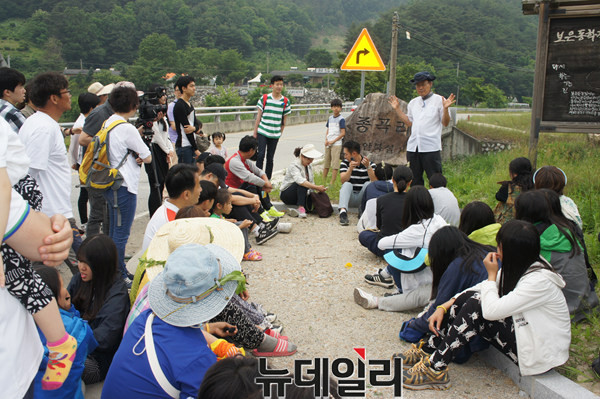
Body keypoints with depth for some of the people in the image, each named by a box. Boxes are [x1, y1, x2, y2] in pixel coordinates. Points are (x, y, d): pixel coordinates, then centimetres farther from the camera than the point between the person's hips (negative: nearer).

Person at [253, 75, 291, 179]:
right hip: (262, 132, -1)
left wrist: (280, 133, 7)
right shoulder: (264, 98, 0)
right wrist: (255, 132, 2)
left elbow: (284, 120, 8)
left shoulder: (285, 101, 3)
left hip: (275, 134, 1)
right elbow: (259, 116, 3)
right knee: (260, 155, -10)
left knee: (270, 158, 7)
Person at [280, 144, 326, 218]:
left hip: (301, 193, 6)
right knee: (302, 184, -37)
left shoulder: (309, 166, 7)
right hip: (286, 194, -6)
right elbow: (300, 180, -37)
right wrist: (317, 187, -46)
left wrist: (317, 190, -13)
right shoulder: (294, 166, -18)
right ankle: (301, 208, -45)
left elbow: (311, 183, 9)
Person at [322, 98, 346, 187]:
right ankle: (323, 181, 20)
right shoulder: (330, 118, 11)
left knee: (335, 164, -6)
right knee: (326, 163, 12)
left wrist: (333, 141, -13)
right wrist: (326, 140, 0)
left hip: (336, 144, -7)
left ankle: (332, 183, -4)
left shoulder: (341, 119, -8)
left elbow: (343, 133, -12)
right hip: (328, 144, 7)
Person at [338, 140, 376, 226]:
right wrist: (350, 169, -30)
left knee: (368, 184, -25)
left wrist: (368, 167, -29)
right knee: (347, 184, -27)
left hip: (363, 196, 0)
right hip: (350, 196, 0)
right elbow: (343, 180, -14)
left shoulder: (370, 163, 0)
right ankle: (343, 211, -47)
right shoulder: (345, 163, 3)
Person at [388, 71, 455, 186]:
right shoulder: (413, 102, 17)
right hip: (413, 147, 5)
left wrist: (445, 108, -17)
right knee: (415, 180, 11)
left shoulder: (439, 100, 2)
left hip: (431, 147, -5)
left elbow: (445, 123, -1)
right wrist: (397, 109, 16)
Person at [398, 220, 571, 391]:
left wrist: (492, 274, -16)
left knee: (477, 307, -23)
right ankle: (427, 350, -2)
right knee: (468, 297, -8)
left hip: (541, 352, -8)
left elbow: (492, 310, -31)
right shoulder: (519, 266, 1)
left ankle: (436, 368, -19)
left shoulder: (540, 280, -26)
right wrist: (443, 308, -3)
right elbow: (480, 288, 5)